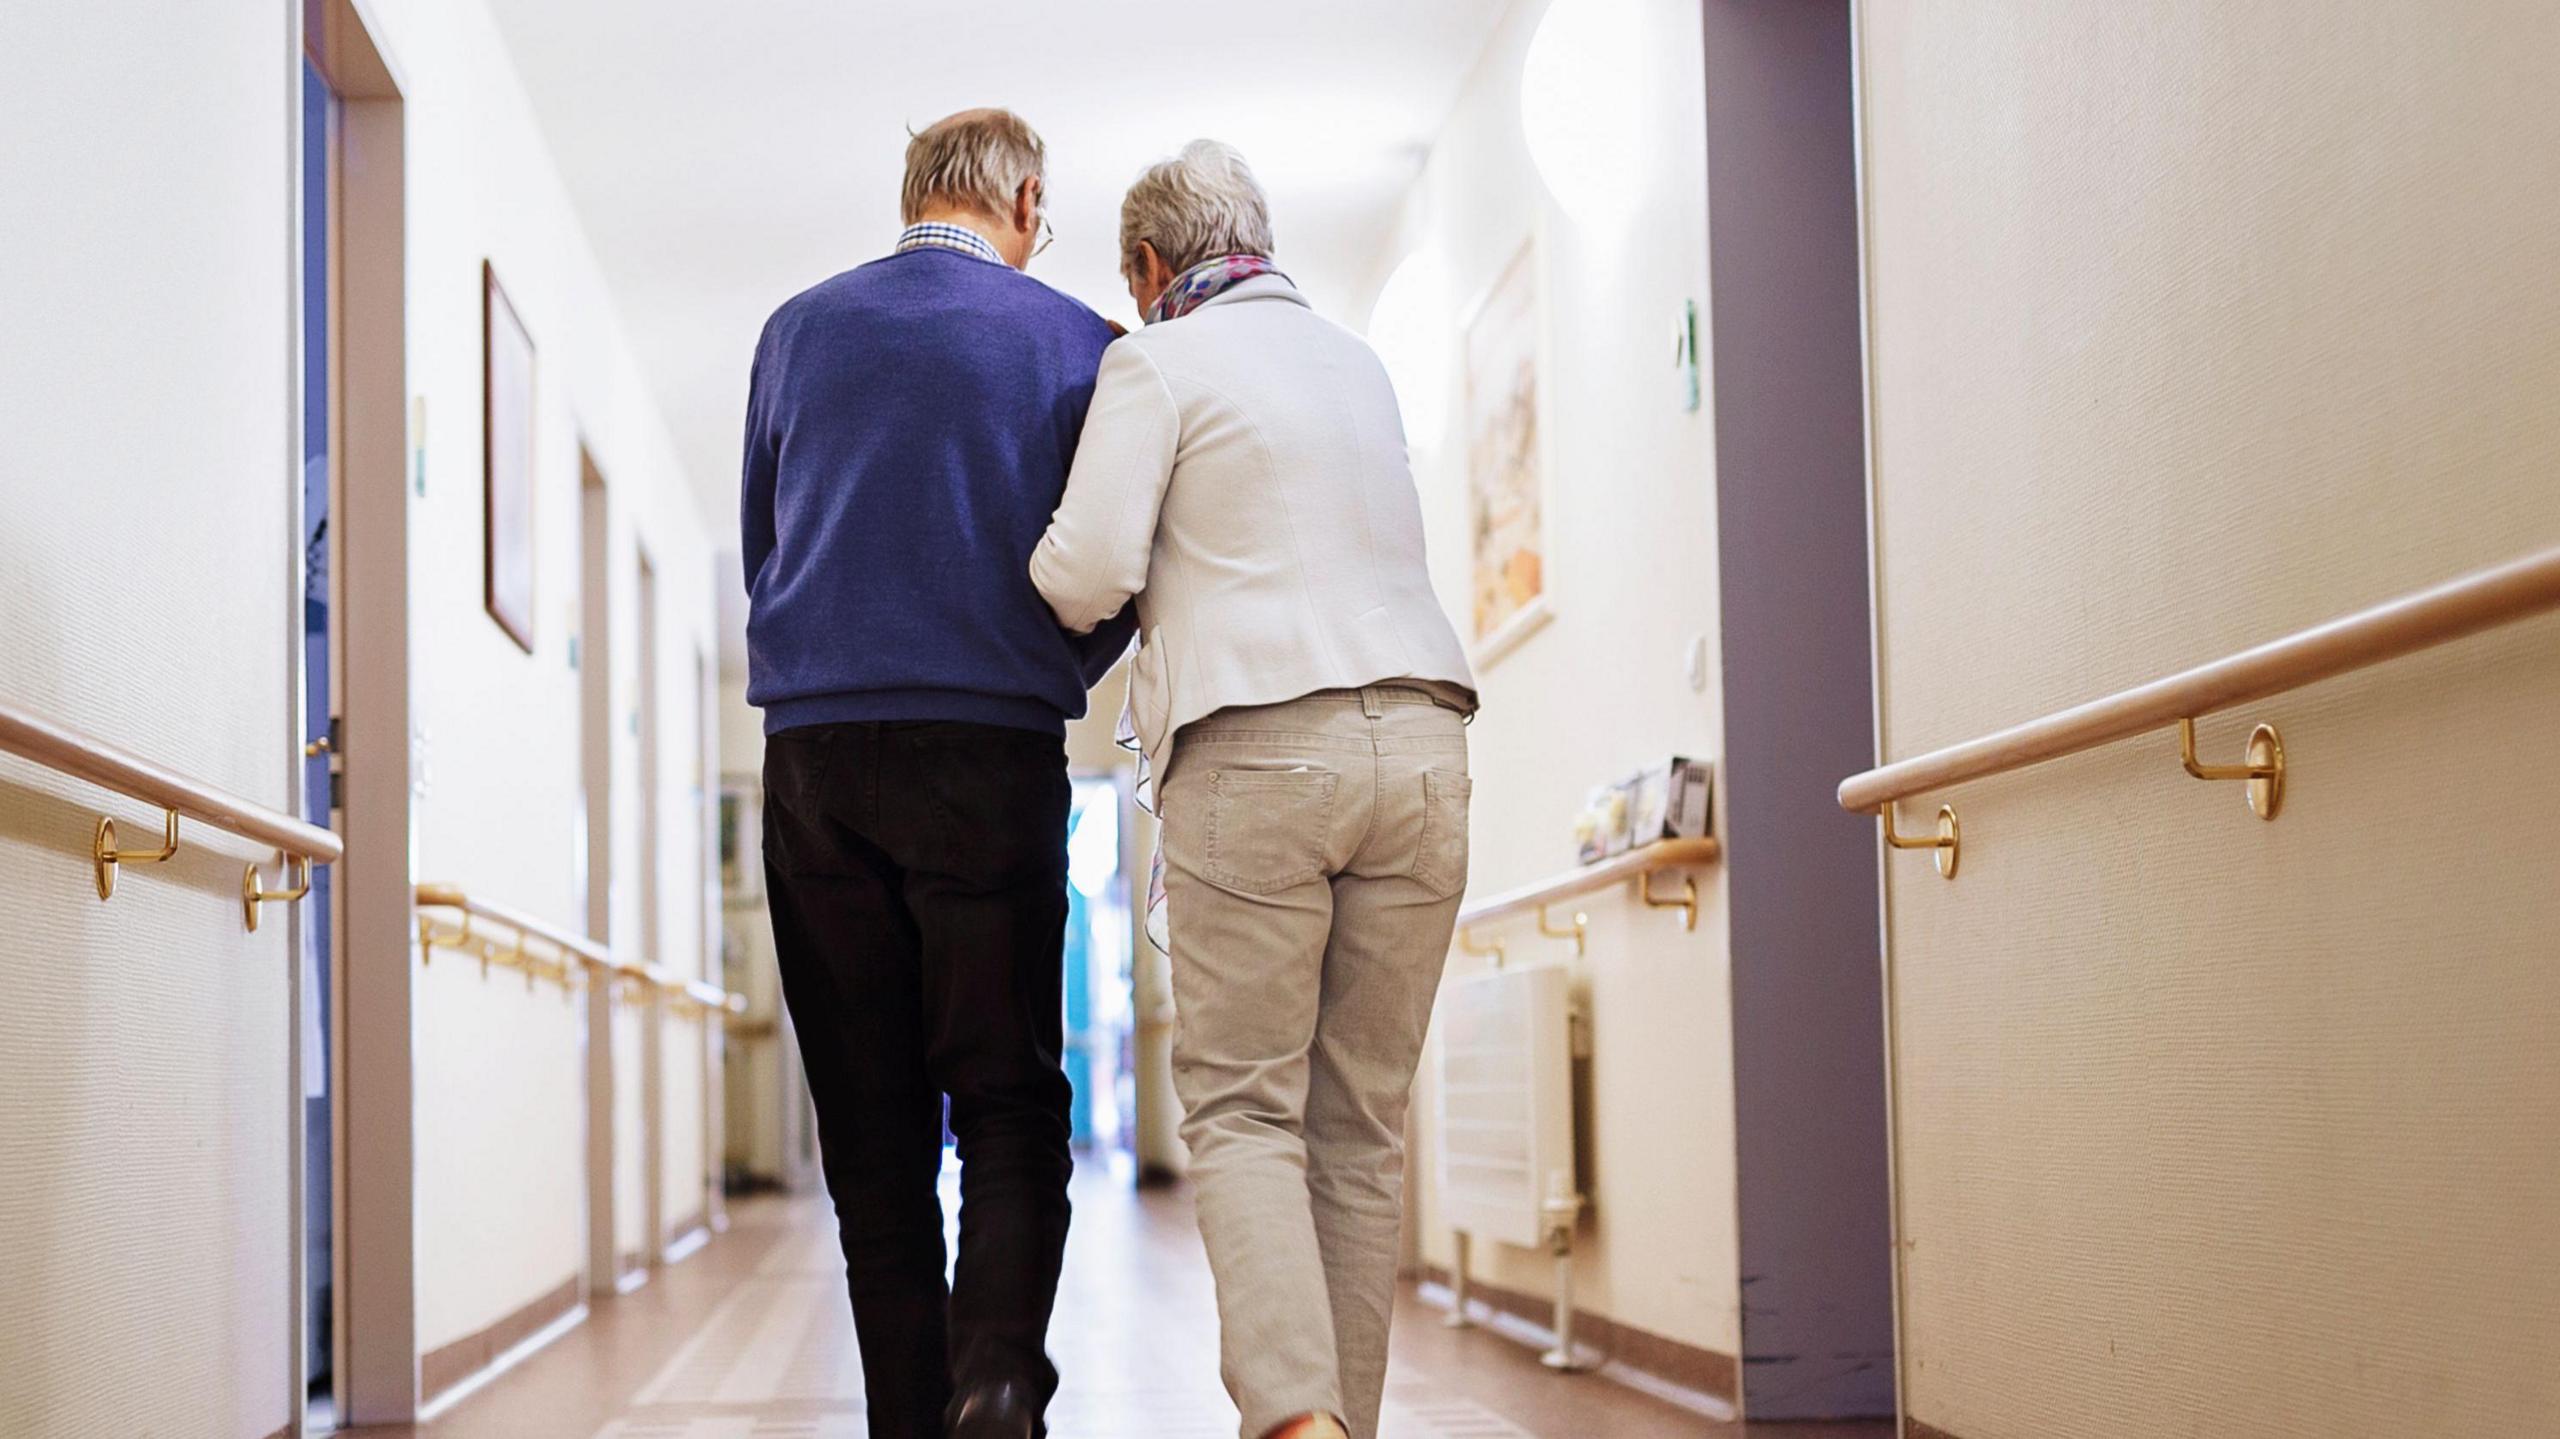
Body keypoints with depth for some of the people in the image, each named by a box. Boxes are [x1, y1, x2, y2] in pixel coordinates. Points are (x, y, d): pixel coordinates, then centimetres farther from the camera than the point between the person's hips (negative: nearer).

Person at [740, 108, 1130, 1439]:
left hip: (815, 756, 2)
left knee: (870, 1122, 6)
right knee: (1010, 1102, 1)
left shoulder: (797, 330, 12)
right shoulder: (1073, 343, 4)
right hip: (992, 754, -2)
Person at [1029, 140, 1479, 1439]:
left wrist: (1043, 566, 14)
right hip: (1418, 737, 5)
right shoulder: (1359, 364, 22)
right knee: (1361, 1123, 8)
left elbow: (1089, 576, -7)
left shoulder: (1156, 363, 2)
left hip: (1255, 747, -5)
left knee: (1241, 1109, -1)